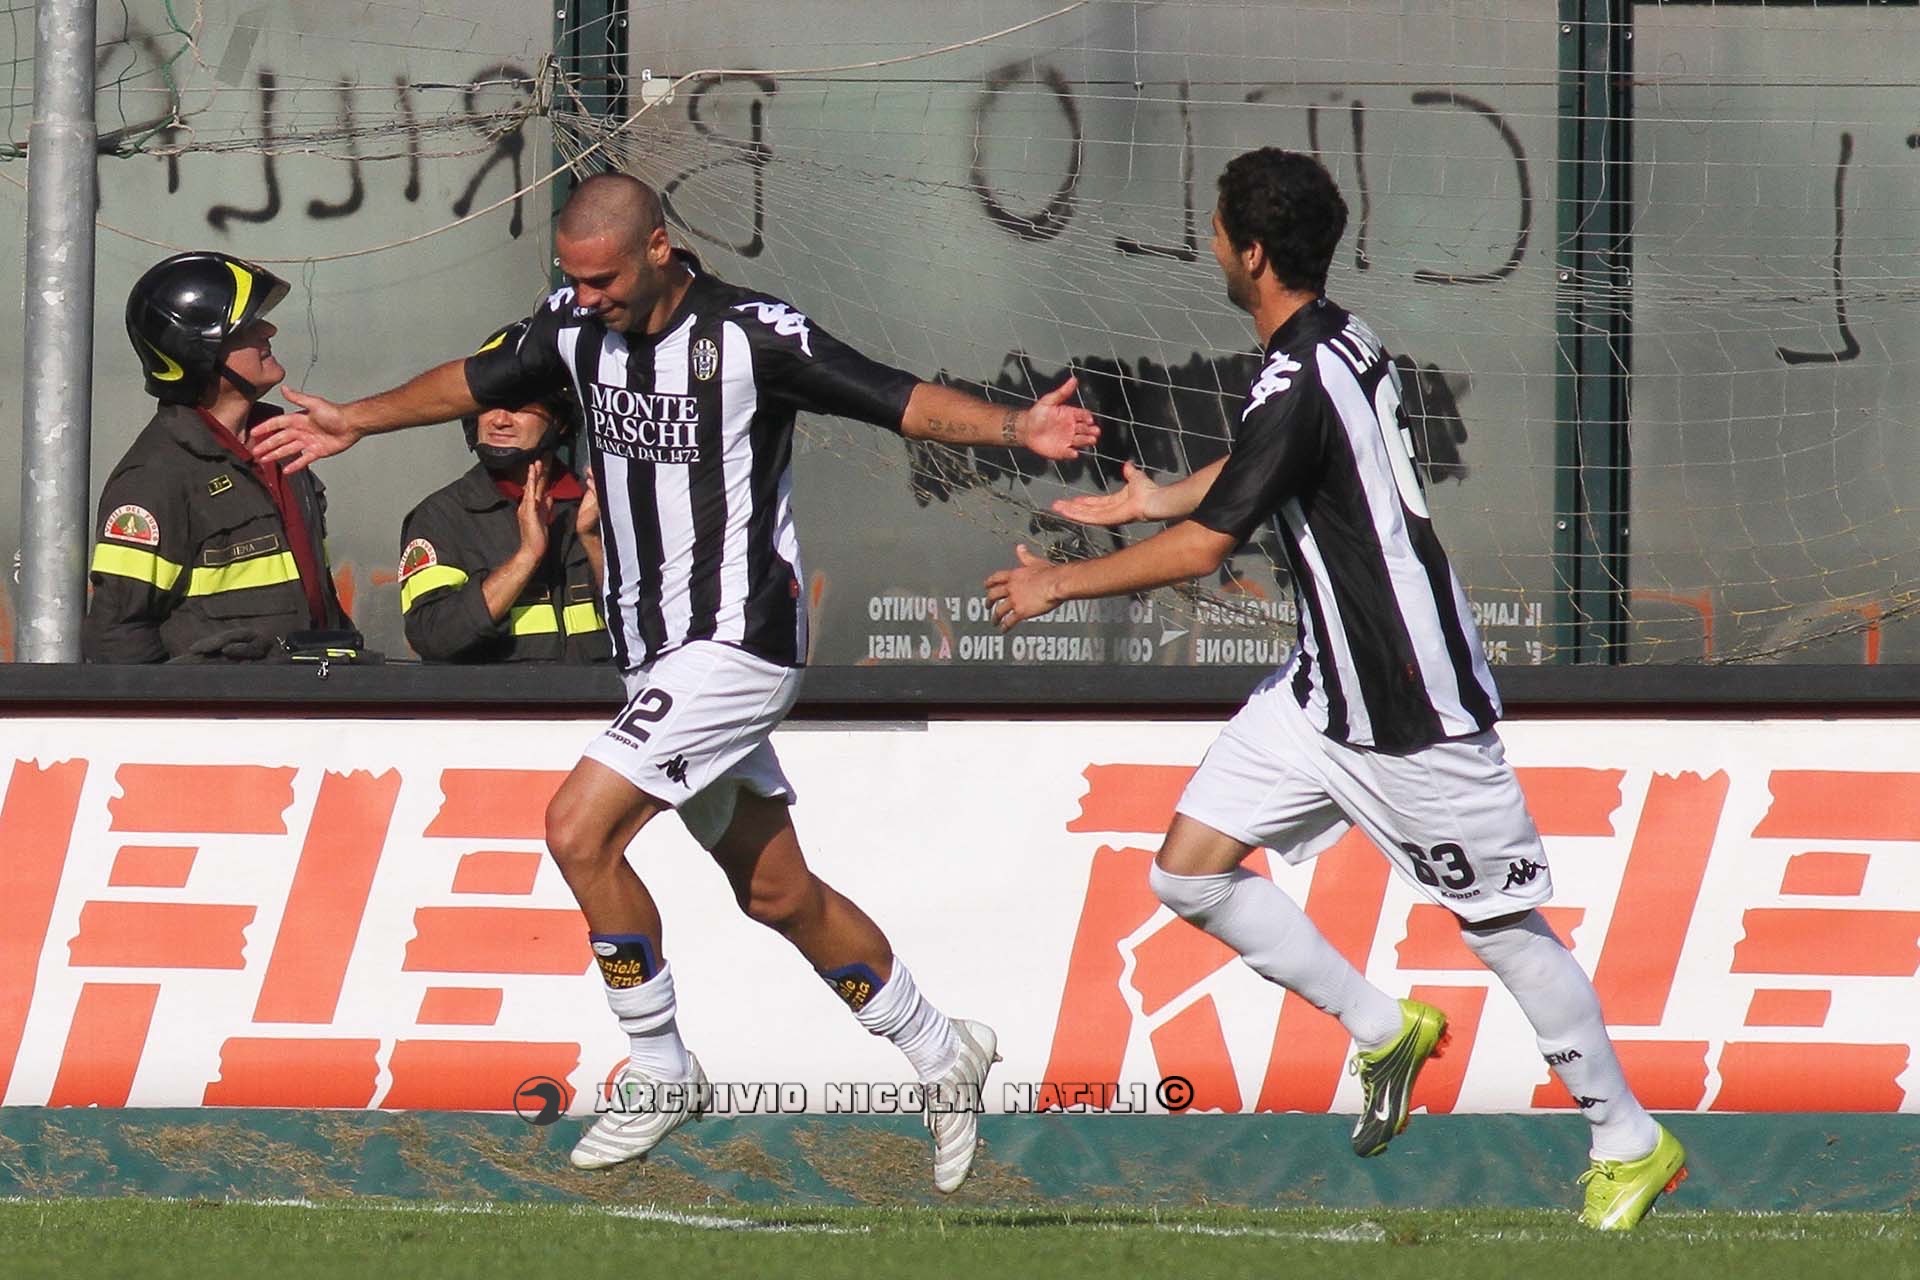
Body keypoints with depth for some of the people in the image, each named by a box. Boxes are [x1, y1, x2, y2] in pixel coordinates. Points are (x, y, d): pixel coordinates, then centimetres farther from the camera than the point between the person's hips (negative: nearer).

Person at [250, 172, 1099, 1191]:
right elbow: (480, 381, 22)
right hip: (654, 652, 8)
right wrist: (356, 420, 32)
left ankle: (661, 1075, -4)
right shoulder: (578, 326, 4)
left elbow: (898, 400, -17)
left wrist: (1015, 428, -32)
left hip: (737, 645, -7)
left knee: (579, 828, -18)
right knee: (777, 894, 15)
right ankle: (940, 1054, 32)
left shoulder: (753, 337, -16)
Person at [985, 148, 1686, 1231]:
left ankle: (1633, 1144, 12)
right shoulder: (1339, 341, 6)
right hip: (1329, 686, 9)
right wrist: (1160, 498, 42)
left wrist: (1057, 585, -8)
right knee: (1191, 868, 4)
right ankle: (1382, 1028, 16)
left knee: (1503, 925, 0)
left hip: (1414, 706, -9)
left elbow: (1202, 549, -20)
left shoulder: (1301, 386, -23)